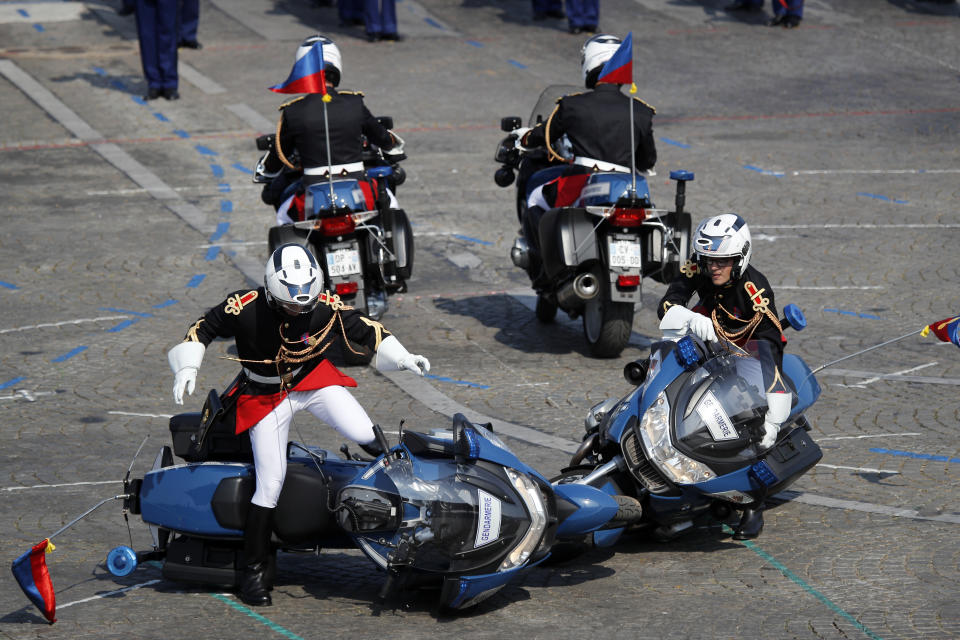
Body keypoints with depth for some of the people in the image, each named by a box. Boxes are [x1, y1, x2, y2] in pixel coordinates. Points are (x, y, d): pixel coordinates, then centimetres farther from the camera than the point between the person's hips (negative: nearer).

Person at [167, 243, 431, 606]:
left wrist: (402, 358, -12)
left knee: (366, 437, -21)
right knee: (270, 483, -8)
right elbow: (203, 329, -9)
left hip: (314, 379, 2)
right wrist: (187, 367, -20)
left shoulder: (327, 307, -18)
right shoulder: (245, 308, -24)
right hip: (266, 396, -2)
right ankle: (253, 568, 4)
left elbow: (365, 329, -4)